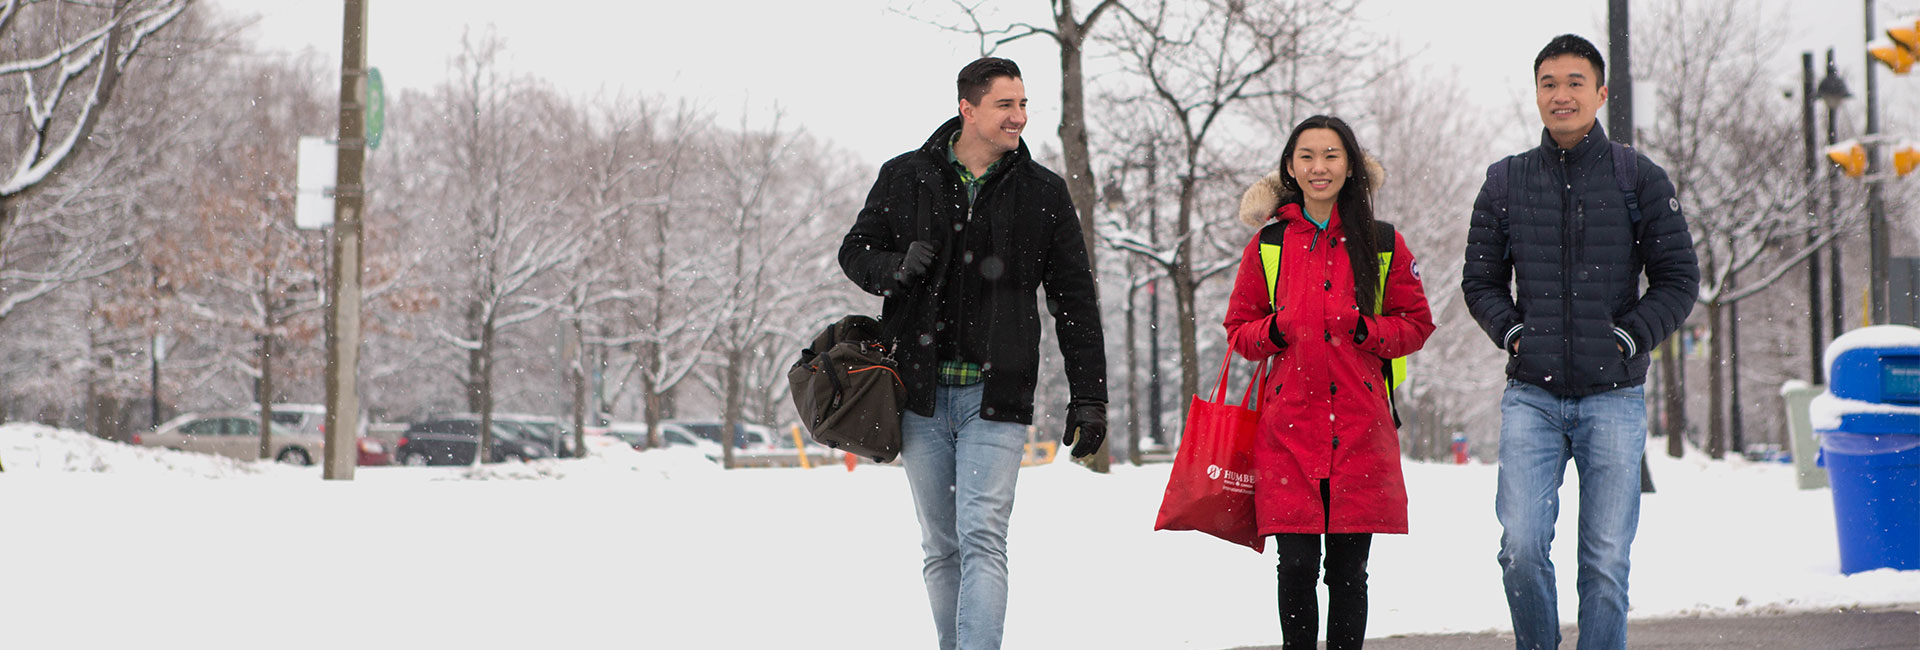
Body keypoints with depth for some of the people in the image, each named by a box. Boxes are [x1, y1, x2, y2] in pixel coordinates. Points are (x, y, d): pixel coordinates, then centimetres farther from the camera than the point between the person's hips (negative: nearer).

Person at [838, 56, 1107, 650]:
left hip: (997, 396, -2)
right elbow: (854, 251, 14)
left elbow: (1075, 300, 8)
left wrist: (1089, 396, 3)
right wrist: (898, 267, -9)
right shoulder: (904, 177, 6)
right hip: (922, 395, 2)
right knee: (941, 549, 9)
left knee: (982, 543, -13)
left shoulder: (1043, 193, 5)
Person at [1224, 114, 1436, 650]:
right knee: (1297, 566, -4)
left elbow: (1417, 324, 11)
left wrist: (1368, 331, -8)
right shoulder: (1268, 244, 9)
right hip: (1289, 424, 0)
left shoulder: (1382, 244, 8)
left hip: (1360, 427, 0)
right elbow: (1239, 330, 14)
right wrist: (1274, 331, -8)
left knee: (1349, 570, 3)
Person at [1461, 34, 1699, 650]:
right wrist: (1511, 331, 0)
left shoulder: (1641, 178, 4)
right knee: (1521, 546, -10)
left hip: (1613, 396, -1)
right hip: (1532, 396, 1)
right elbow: (1480, 279, 16)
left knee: (1606, 559, 0)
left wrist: (1630, 335, -5)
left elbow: (1678, 278, 6)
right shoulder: (1505, 181, 9)